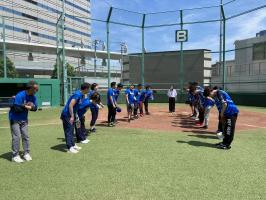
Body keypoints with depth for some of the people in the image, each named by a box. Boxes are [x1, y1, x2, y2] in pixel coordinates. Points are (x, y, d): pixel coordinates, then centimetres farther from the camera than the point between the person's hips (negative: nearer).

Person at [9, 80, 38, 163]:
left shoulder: (33, 97, -4)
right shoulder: (20, 95, -24)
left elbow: (35, 108, -3)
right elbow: (17, 108, -29)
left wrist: (29, 107, -20)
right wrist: (25, 106, -21)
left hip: (24, 119, 7)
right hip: (14, 119, -6)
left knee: (26, 136, 7)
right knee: (16, 136, -8)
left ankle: (26, 153, 18)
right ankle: (15, 156, 2)